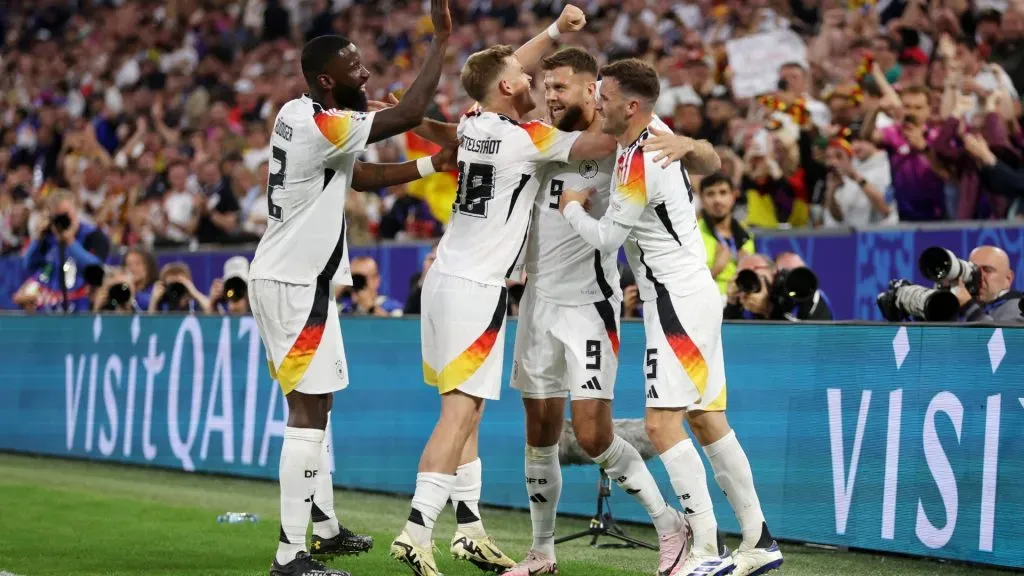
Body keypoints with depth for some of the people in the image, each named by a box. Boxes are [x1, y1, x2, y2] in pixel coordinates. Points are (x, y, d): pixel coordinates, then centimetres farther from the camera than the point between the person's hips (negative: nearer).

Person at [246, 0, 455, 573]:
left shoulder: (301, 118, 10)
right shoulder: (319, 125, -20)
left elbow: (364, 177, 21)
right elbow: (407, 116, -21)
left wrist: (434, 164, 15)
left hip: (302, 280, 10)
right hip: (292, 284, -10)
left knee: (317, 404, 19)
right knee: (308, 411, -10)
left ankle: (327, 528, 30)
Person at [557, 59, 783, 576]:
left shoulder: (639, 165, -18)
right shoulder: (654, 132, 6)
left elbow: (605, 237, -9)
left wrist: (571, 207, 10)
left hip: (678, 300, -10)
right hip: (692, 293, 10)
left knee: (662, 425, -13)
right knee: (706, 421, 12)